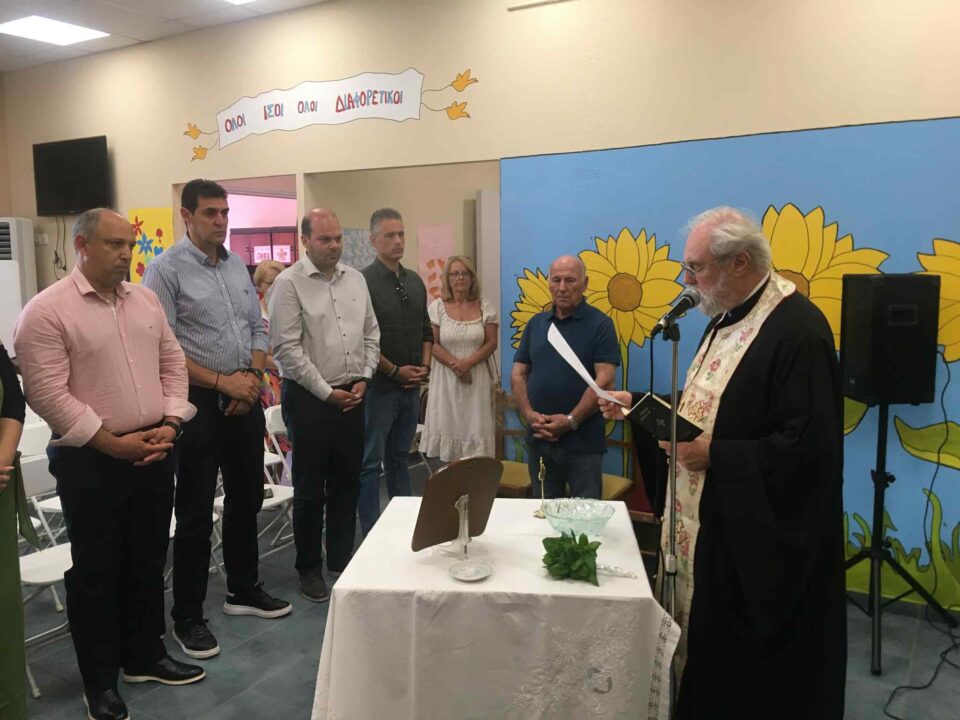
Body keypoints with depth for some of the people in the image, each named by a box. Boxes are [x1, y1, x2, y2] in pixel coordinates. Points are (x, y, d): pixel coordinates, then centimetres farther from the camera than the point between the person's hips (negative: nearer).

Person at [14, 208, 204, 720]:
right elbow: (46, 393, -16)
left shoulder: (145, 300, 8)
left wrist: (169, 424, -3)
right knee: (96, 570, 7)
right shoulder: (46, 311, -11)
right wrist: (112, 442, -16)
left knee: (148, 560, 16)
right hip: (90, 461, -5)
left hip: (154, 454, 6)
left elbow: (172, 364, 10)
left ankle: (144, 656, 34)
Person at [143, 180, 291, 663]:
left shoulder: (237, 265, 10)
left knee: (246, 498, 16)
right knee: (195, 512, 3)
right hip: (198, 403, -6)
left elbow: (258, 328, 13)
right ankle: (187, 616, 18)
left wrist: (252, 377, -3)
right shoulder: (167, 269, -9)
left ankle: (243, 590, 34)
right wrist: (220, 382, -15)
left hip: (245, 399, 6)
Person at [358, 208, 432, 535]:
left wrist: (424, 366, 3)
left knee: (399, 459, 17)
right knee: (370, 463, 1)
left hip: (411, 387, 7)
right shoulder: (364, 282, -10)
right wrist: (394, 371, -13)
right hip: (378, 386, -6)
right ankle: (371, 533, 10)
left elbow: (426, 331, 17)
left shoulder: (415, 281, 11)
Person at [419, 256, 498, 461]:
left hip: (477, 377, 0)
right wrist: (454, 365, -15)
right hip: (446, 377, 0)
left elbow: (491, 343, -1)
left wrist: (467, 363, -13)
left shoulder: (485, 307, 4)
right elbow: (432, 343, -3)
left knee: (475, 426, 0)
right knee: (448, 424, 0)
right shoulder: (438, 306, 2)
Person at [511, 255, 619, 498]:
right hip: (539, 439, 4)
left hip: (582, 442, -4)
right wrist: (529, 414, -7)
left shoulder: (600, 324, -4)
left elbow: (604, 379, -12)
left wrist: (571, 421, -18)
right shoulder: (536, 323, 10)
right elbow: (518, 374, 8)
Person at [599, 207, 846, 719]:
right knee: (706, 653, 21)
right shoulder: (729, 318, 9)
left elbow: (808, 447, -26)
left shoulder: (797, 330, -21)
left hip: (760, 536, -9)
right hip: (710, 521, 9)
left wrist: (715, 455, -23)